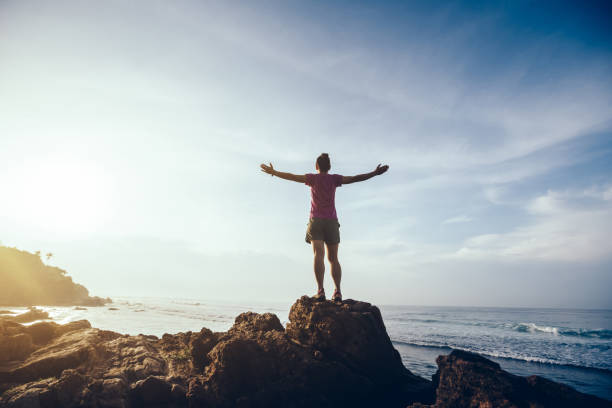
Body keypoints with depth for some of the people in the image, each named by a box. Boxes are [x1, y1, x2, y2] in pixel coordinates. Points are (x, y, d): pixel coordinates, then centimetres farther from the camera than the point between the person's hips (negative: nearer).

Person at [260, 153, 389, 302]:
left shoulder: (313, 178, 3)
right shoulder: (334, 179, 6)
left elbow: (292, 177, 0)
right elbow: (355, 178, 2)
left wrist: (274, 172, 10)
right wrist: (375, 173, 7)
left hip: (316, 220, -2)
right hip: (332, 221, 2)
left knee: (318, 254, -12)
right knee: (333, 258, 7)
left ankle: (320, 290, -23)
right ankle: (337, 291, 1)